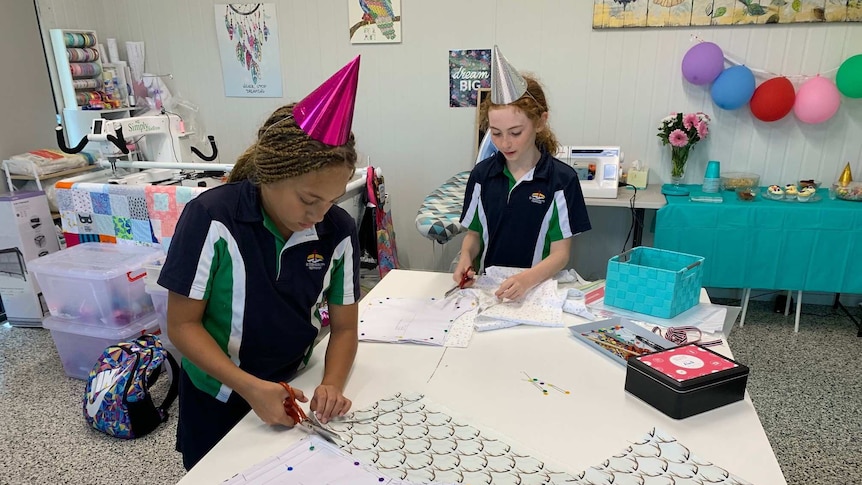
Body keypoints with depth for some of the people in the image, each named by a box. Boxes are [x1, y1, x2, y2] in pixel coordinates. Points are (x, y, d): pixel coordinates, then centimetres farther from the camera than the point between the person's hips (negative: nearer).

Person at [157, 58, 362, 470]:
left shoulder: (338, 231, -15)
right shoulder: (212, 218, -24)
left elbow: (344, 326, -5)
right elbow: (182, 324, -17)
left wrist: (332, 384, -23)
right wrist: (249, 388, -27)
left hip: (292, 393, 3)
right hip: (217, 398, -2)